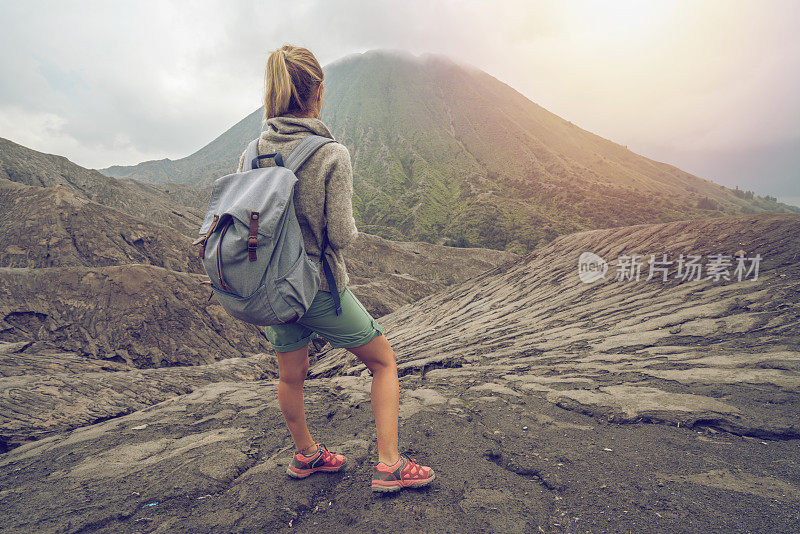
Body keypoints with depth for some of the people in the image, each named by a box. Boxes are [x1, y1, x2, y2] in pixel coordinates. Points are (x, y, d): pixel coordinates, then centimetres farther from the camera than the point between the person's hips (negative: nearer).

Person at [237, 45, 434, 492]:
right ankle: (390, 466, 18)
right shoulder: (332, 154, -18)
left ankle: (306, 455, 47)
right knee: (384, 360, 15)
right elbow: (342, 234, -19)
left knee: (291, 376, 23)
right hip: (321, 288, -5)